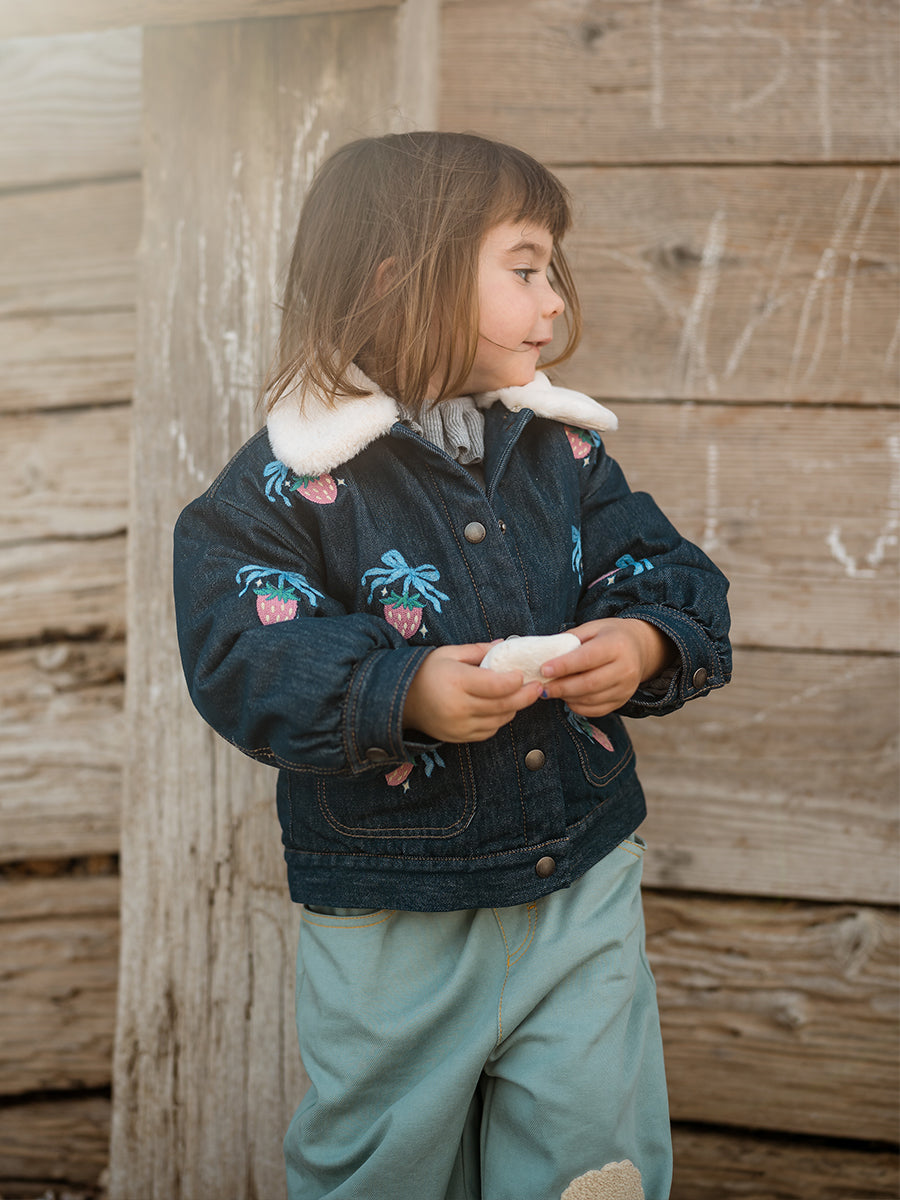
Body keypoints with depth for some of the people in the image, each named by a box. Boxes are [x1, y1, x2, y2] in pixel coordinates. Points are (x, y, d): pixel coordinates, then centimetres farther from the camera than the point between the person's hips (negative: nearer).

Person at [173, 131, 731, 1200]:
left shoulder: (566, 449, 3)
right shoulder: (293, 478, -13)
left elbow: (672, 580, 4)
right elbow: (247, 663, -19)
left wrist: (647, 645, -19)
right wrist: (406, 694, -33)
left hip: (583, 881, 4)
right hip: (391, 924, -3)